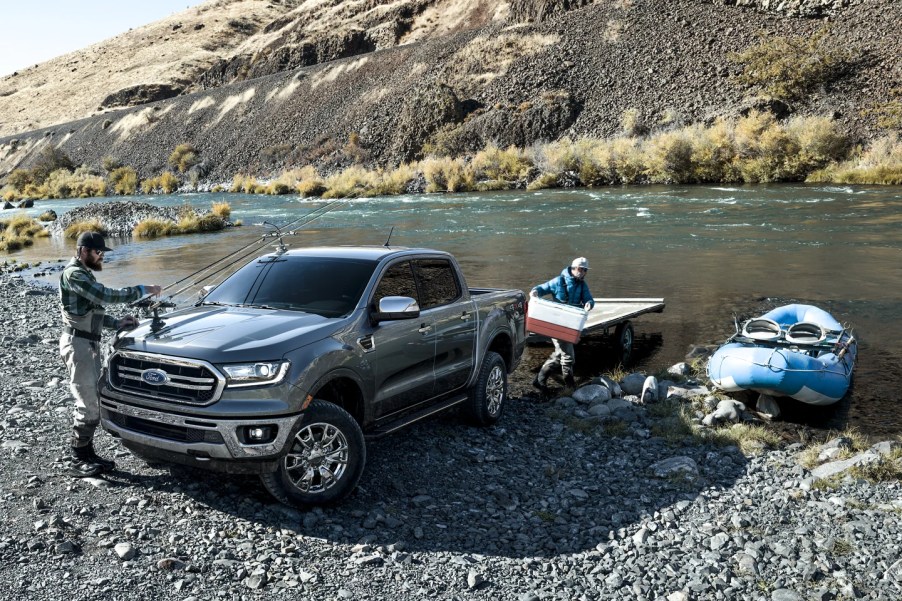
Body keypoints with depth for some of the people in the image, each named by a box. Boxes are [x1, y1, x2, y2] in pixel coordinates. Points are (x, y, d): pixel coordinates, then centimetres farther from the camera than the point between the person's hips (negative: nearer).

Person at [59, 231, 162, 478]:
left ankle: (86, 454, 18)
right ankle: (78, 460, 1)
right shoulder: (74, 274, -13)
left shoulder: (84, 274, 18)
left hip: (89, 343, 10)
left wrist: (117, 323, 6)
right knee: (89, 405, -8)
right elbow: (106, 295, -23)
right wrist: (142, 290, -18)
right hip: (77, 343, -10)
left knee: (91, 403, 11)